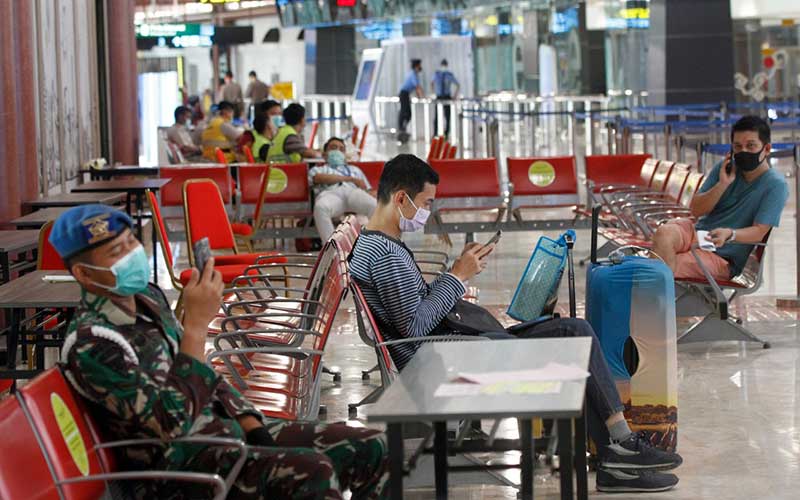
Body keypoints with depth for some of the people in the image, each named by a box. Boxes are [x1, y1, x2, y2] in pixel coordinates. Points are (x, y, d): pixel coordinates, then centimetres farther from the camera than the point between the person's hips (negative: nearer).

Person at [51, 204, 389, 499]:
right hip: (177, 462, -9)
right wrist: (197, 324, -25)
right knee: (312, 472, -31)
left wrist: (253, 428, 2)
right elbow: (170, 422, -27)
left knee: (369, 449, -1)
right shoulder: (92, 343, -19)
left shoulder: (145, 297, 8)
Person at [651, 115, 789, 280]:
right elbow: (696, 210, 3)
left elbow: (759, 232, -14)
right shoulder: (725, 169, 7)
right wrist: (722, 184, -12)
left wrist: (729, 234, -34)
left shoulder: (775, 185, -8)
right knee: (664, 233, -31)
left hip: (724, 259, -5)